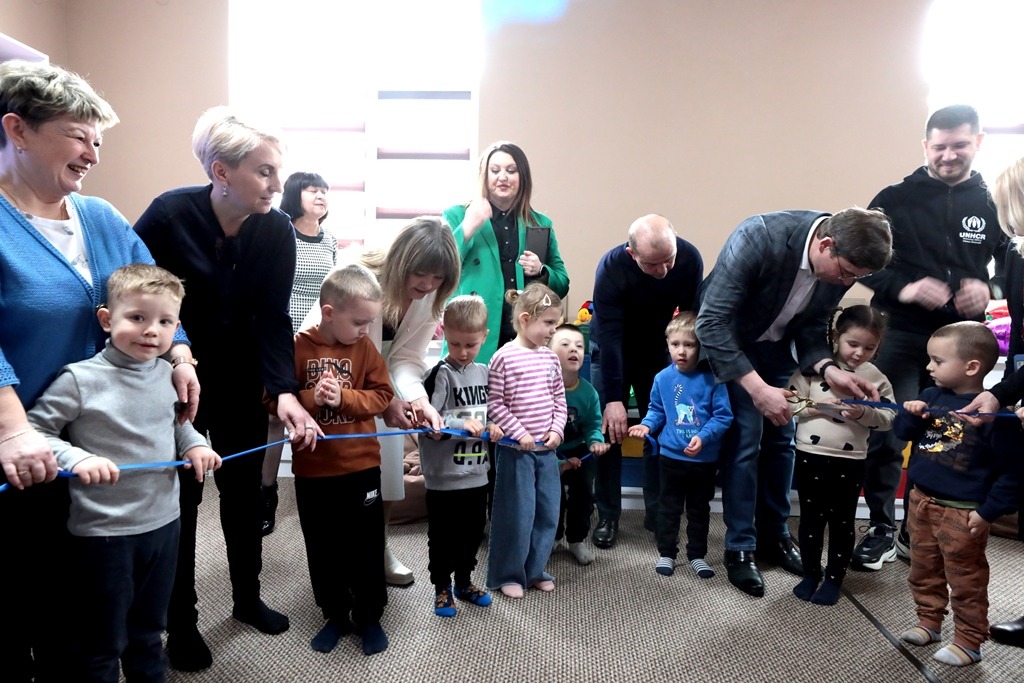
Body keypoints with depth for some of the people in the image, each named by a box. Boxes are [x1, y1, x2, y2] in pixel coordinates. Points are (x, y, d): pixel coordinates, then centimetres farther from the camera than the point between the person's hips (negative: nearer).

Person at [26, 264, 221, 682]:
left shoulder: (166, 373, 0)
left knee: (149, 630, 25)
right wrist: (76, 458, -28)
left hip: (164, 522, 5)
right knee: (101, 646, 13)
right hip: (104, 533, -5)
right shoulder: (81, 380, -17)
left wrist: (193, 443, -2)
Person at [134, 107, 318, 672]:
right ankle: (181, 622, 24)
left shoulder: (277, 230, -12)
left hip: (239, 380, 3)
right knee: (180, 497, 5)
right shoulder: (169, 214, -21)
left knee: (244, 489, 12)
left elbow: (273, 318, -16)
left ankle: (247, 598, 33)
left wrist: (285, 391, -29)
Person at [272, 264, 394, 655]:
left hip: (361, 466, 1)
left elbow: (382, 394, -5)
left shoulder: (365, 347, -4)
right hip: (313, 470, 0)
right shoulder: (298, 347, -10)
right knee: (322, 549, 14)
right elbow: (273, 399, -9)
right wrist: (311, 399, -26)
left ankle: (369, 616, 29)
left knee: (367, 546, 11)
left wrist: (343, 398, -20)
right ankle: (335, 615, 33)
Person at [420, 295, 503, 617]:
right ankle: (442, 588, 26)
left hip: (477, 473, 6)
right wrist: (461, 425, -29)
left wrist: (492, 427, -2)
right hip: (444, 476, -6)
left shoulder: (483, 373, 6)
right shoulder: (440, 374, -13)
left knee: (473, 532, 18)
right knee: (442, 536, 9)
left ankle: (464, 582, 37)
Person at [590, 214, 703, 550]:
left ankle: (657, 512, 16)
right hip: (612, 350, -2)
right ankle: (607, 516, 10)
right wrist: (613, 398, -34)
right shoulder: (611, 267, -32)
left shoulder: (690, 258, -24)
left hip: (659, 348, 2)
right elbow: (609, 335, -32)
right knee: (609, 429, -3)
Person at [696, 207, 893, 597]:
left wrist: (828, 370, -24)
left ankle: (774, 535, 24)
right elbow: (711, 323, -36)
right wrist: (756, 388, -40)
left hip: (775, 345, 6)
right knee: (744, 438, -10)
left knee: (780, 438, 7)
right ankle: (740, 547, 5)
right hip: (724, 342, -5)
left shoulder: (842, 264, -17)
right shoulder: (760, 238, -37)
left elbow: (810, 327, -4)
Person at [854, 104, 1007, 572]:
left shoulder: (993, 203, 6)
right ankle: (882, 529, 12)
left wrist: (990, 288, -10)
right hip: (900, 334, -2)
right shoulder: (894, 200, -1)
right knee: (888, 434, -5)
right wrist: (901, 288, -19)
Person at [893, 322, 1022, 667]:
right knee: (923, 573, 20)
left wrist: (989, 512, -15)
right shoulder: (932, 397, 0)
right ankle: (929, 622, 37)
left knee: (966, 581, 8)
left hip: (962, 512, -6)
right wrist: (910, 414, -12)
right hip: (921, 501, 7)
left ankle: (969, 641, 23)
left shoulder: (994, 411, -18)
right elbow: (902, 432, 10)